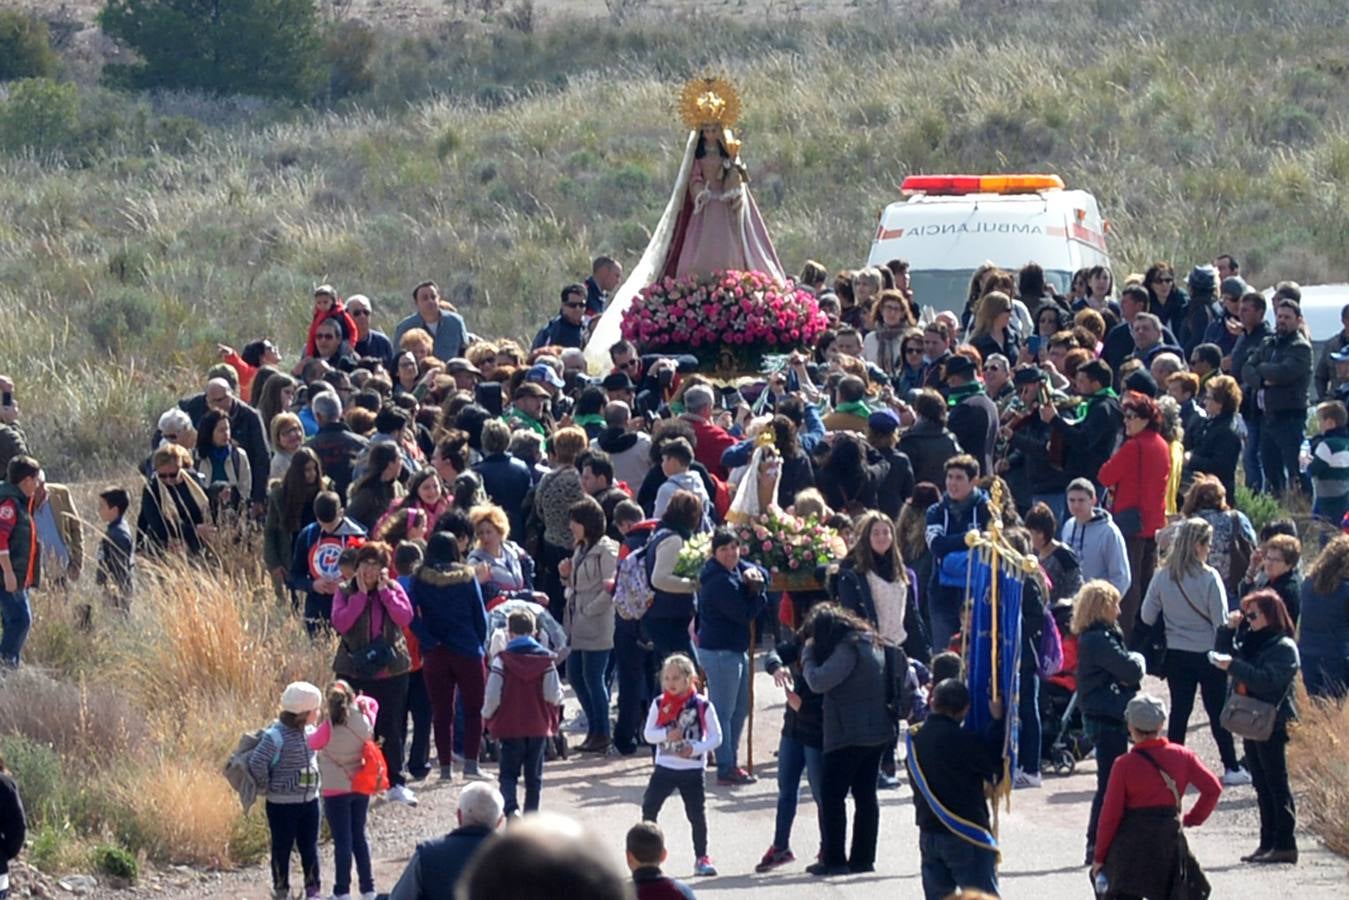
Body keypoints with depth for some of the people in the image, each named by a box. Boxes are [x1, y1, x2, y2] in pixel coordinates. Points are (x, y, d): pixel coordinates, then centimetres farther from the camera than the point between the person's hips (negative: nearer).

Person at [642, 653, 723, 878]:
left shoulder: (702, 706, -8)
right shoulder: (659, 704, -1)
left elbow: (716, 737, -4)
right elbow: (648, 733, 1)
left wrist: (696, 748, -20)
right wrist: (667, 735, -18)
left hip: (692, 769, -2)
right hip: (664, 767, 2)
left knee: (697, 815, 3)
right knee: (649, 808, -2)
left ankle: (701, 858, 18)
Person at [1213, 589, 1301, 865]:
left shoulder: (1284, 647, -11)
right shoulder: (1251, 641, 14)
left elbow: (1269, 680, -23)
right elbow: (1227, 654, 22)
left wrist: (1234, 666, -25)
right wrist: (1229, 629, 7)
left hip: (1272, 725, -9)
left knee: (1276, 783, -6)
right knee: (1262, 785, 10)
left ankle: (1285, 845, -3)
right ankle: (1268, 843, 14)